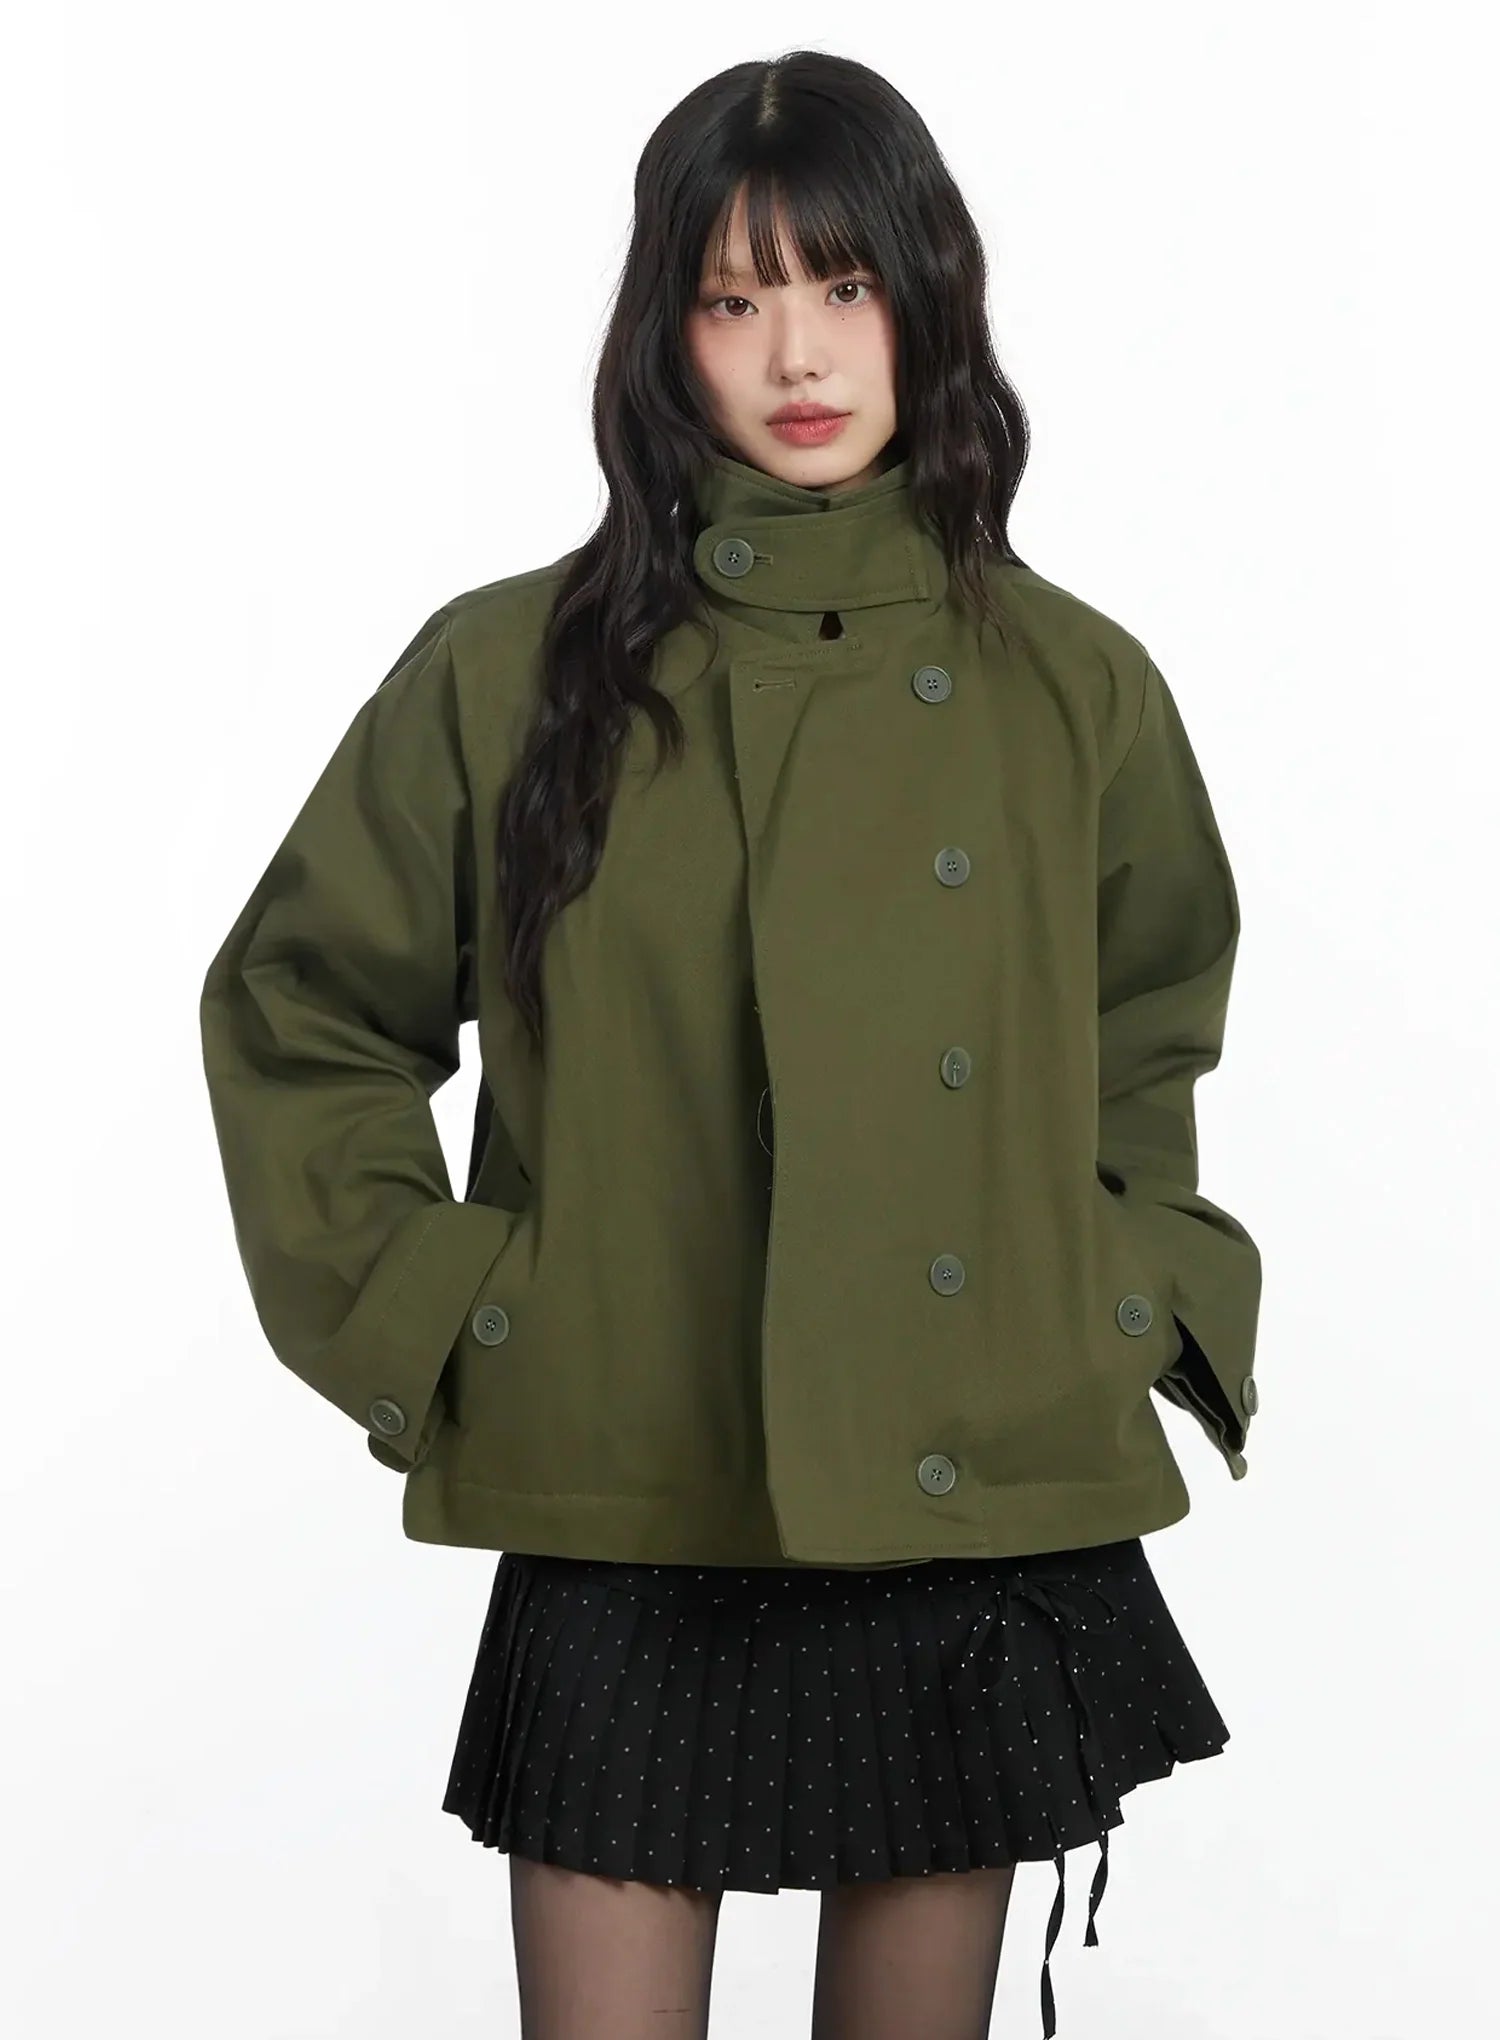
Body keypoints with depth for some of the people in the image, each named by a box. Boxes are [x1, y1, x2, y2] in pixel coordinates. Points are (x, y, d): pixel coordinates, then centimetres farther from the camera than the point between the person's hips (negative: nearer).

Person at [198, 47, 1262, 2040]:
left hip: (983, 1521, 2)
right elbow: (296, 1014, 8)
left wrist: (1126, 1307, 6)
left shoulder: (1074, 684, 3)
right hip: (628, 1524, -1)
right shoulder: (512, 669, -2)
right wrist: (424, 1313, -1)